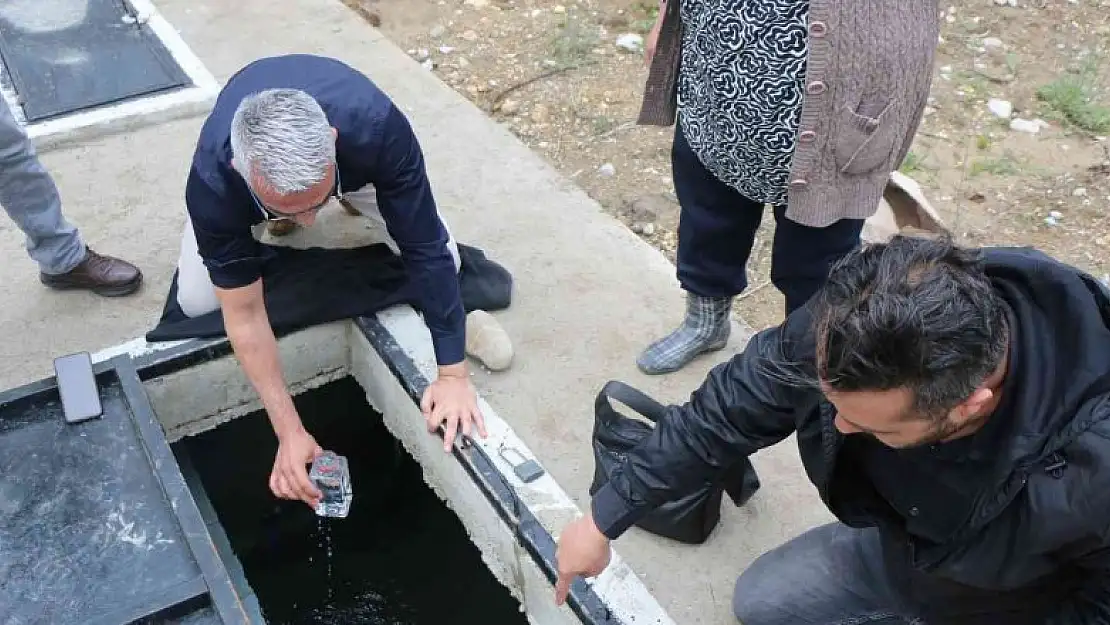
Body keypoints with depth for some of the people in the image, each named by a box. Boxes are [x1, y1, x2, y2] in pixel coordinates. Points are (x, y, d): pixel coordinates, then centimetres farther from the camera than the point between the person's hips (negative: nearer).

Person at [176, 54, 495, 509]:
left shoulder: (377, 128, -46)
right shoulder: (213, 183, -43)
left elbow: (426, 250, -36)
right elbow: (244, 312, -32)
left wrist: (453, 373, -35)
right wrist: (289, 432, -33)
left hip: (352, 163, 0)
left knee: (441, 261, -13)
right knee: (196, 300, -13)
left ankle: (357, 195, 15)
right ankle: (265, 225, 17)